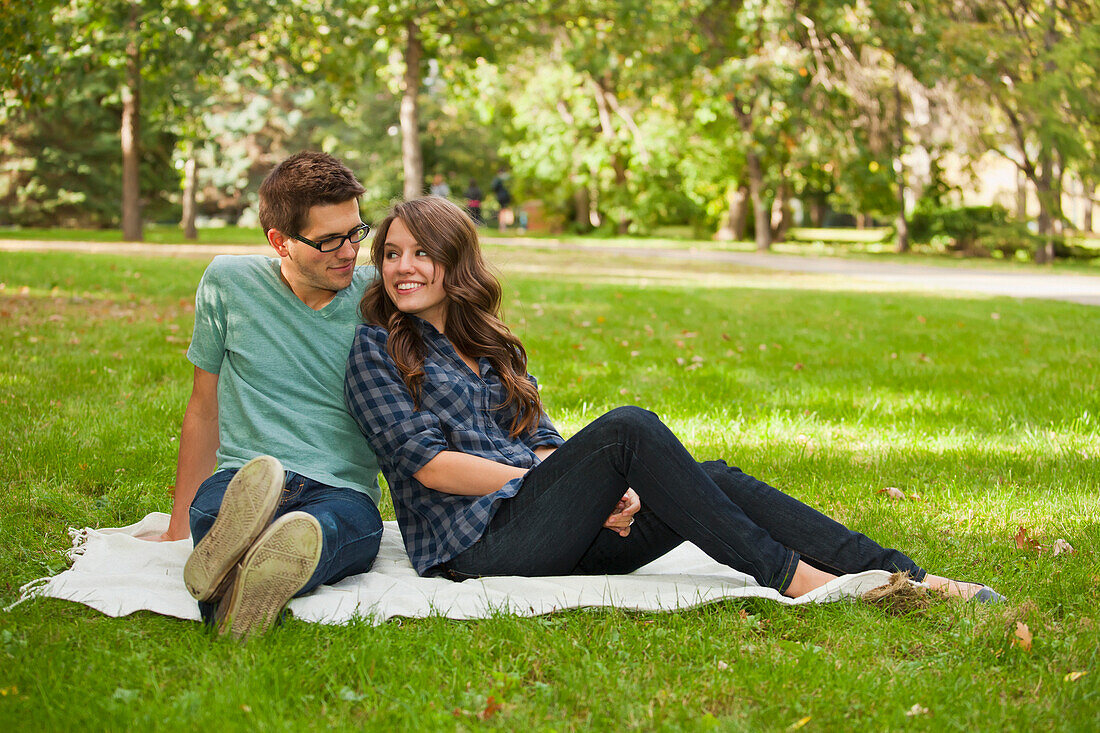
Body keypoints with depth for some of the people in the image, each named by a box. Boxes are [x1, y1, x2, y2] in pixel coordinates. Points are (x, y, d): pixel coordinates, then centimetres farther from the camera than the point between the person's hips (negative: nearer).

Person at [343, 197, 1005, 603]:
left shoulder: (489, 344, 22)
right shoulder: (377, 349, 2)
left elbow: (542, 440, 15)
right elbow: (429, 464, -9)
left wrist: (605, 490, -6)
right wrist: (547, 479, -10)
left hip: (546, 527, 7)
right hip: (478, 540, -6)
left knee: (715, 479, -14)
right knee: (628, 427, -27)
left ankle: (904, 576, -18)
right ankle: (790, 577, -27)